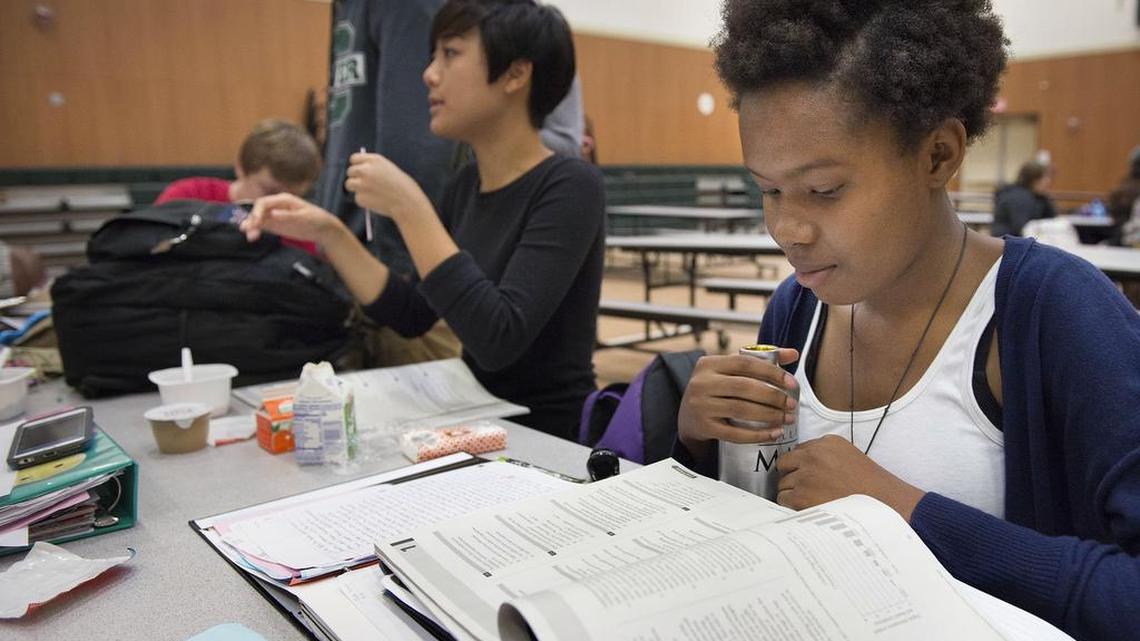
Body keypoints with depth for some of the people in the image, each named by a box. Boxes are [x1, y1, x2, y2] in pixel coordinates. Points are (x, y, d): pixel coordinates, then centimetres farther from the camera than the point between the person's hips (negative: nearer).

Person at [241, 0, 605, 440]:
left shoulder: (568, 187, -17)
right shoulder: (468, 184, 5)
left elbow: (499, 340, -27)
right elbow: (413, 317, 8)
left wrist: (408, 208, -25)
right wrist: (327, 232, -2)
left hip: (550, 440, -6)